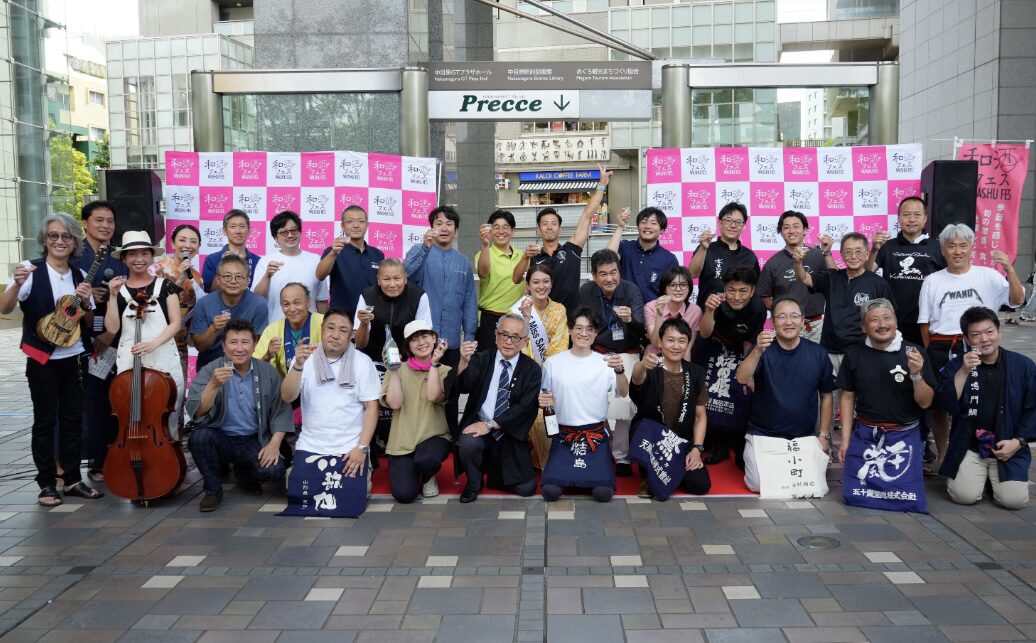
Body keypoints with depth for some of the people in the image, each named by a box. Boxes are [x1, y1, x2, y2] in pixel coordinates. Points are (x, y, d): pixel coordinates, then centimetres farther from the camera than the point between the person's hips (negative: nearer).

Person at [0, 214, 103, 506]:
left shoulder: (80, 275, 7)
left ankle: (73, 479, 20)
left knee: (73, 419, 10)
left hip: (75, 358, 4)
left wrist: (86, 302, -8)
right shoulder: (31, 270, -7)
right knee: (45, 420, 2)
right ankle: (46, 484, 12)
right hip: (43, 360, -4)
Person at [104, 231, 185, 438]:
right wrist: (114, 296, -10)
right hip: (129, 363, 1)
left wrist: (153, 343, -16)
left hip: (164, 361, -1)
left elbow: (175, 323, -2)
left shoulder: (165, 286, 5)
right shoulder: (119, 289, 7)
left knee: (168, 419, 1)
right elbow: (112, 328, -2)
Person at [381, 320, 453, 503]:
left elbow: (434, 397, -15)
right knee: (404, 494, -15)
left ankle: (428, 477, 4)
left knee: (425, 460, -35)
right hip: (402, 440, 1)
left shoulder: (444, 371, 4)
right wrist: (394, 370, -9)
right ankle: (412, 472, 22)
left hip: (434, 436, -1)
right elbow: (394, 403, -9)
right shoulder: (399, 370, 5)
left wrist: (434, 363, -12)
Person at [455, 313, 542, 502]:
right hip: (478, 424, -1)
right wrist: (464, 362, -40)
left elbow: (525, 407, -12)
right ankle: (473, 484, -2)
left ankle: (494, 472, 27)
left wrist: (491, 425, -20)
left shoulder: (531, 369, -2)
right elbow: (463, 386, -19)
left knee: (526, 488, -5)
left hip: (511, 437, 1)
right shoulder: (481, 359, -2)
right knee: (469, 443, -34)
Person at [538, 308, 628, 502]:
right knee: (550, 490, -19)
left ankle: (599, 469, 16)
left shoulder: (604, 363, 2)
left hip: (596, 434, 0)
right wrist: (543, 402, -14)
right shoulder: (553, 363, 3)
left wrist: (620, 370, -31)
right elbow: (543, 399, 10)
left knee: (604, 492, -18)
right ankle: (563, 471, 15)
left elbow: (623, 393, -11)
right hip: (564, 435, 0)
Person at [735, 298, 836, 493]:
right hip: (763, 434, -1)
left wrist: (824, 434, 7)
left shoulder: (818, 353, -1)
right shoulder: (762, 350, -6)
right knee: (758, 484, -15)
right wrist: (758, 351, -40)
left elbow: (826, 395, 10)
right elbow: (742, 379, -24)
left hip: (805, 437, 2)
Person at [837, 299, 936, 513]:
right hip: (864, 435, 1)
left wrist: (916, 375, -22)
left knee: (908, 499, -11)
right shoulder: (854, 354, 1)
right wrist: (845, 439, 5)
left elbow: (925, 402, -3)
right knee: (855, 496, -8)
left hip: (903, 436, -1)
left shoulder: (915, 353, -5)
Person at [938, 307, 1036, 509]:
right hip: (968, 447, 0)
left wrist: (1018, 441, -7)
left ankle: (994, 476, 17)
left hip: (1008, 448, 0)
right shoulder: (956, 366, 1)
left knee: (1014, 500, -16)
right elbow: (947, 405, -12)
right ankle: (980, 475, 17)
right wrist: (963, 372, -23)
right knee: (965, 496, -17)